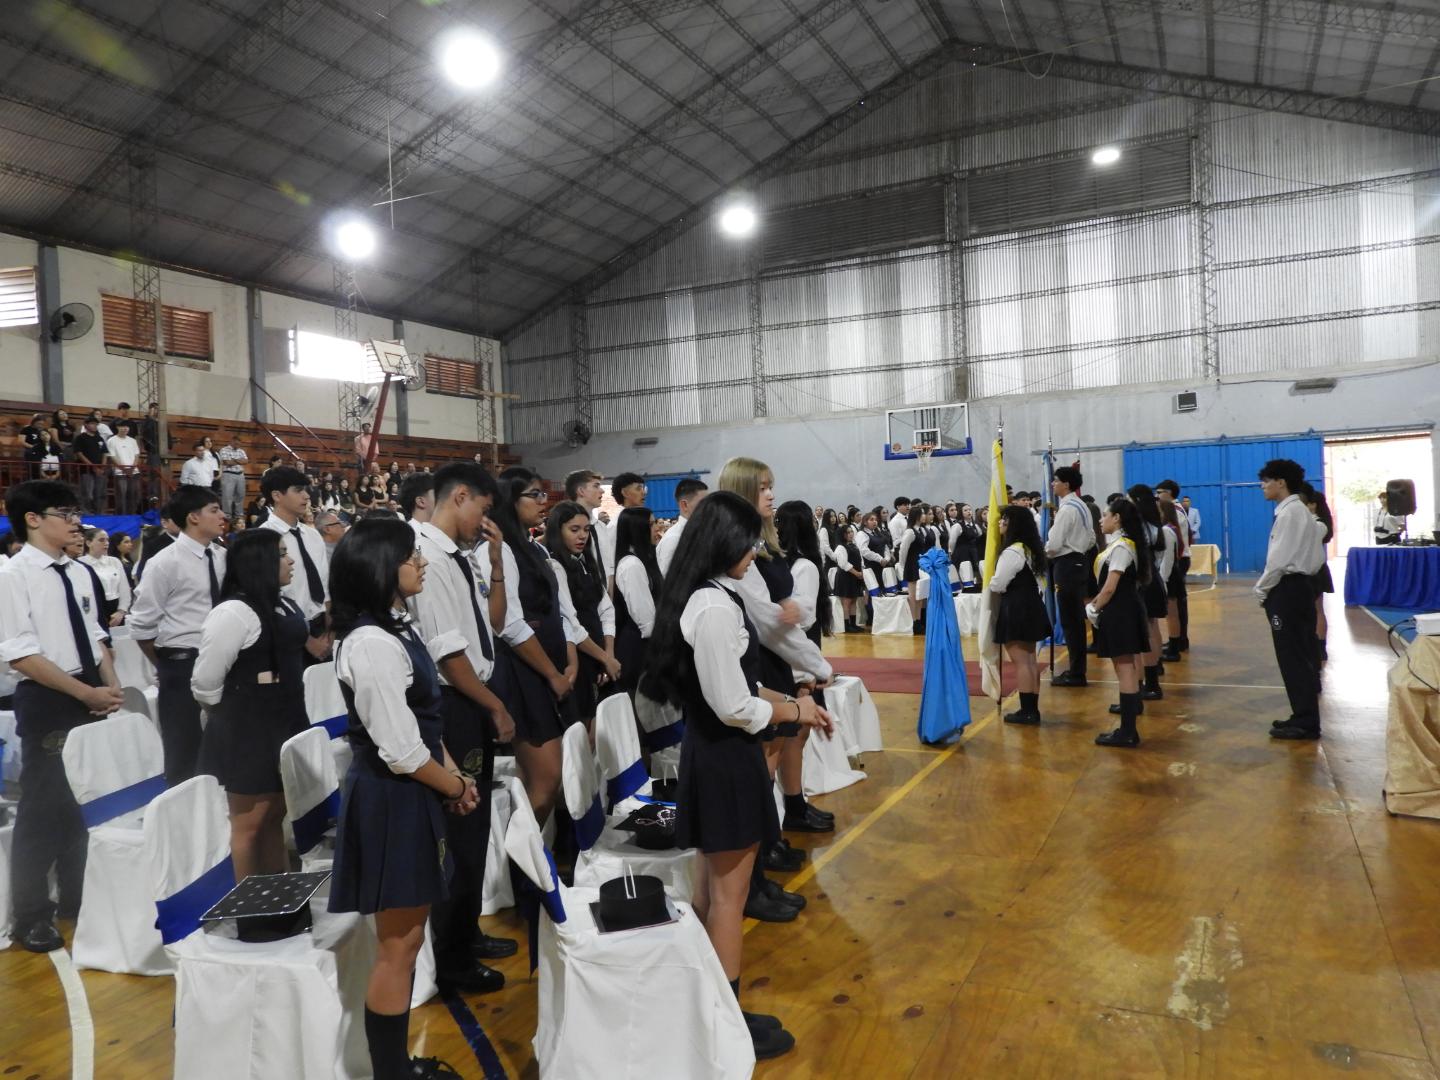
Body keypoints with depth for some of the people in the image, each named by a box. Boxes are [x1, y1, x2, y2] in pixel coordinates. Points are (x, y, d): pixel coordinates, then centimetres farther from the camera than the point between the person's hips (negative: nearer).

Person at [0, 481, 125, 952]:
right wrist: (87, 693, -17)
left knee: (84, 801, 17)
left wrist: (110, 688, -1)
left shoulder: (78, 573, 8)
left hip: (90, 699, 7)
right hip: (47, 702, -7)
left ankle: (76, 896, 34)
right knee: (43, 805, 3)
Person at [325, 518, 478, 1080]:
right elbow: (401, 751, -24)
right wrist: (456, 788, -9)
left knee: (406, 938, 19)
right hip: (393, 800, -10)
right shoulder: (373, 644, -23)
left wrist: (455, 774, 5)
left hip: (409, 794, 10)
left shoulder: (394, 628, 8)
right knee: (398, 945, 4)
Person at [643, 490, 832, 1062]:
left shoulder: (701, 596, 7)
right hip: (725, 758, -10)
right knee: (728, 894, 5)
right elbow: (734, 707, -23)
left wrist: (784, 699, 9)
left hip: (710, 752, 10)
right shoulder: (716, 608, -24)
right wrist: (794, 711, -8)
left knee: (710, 887, 20)